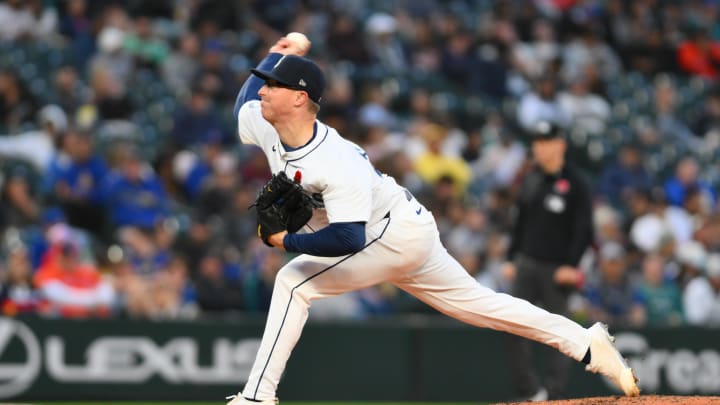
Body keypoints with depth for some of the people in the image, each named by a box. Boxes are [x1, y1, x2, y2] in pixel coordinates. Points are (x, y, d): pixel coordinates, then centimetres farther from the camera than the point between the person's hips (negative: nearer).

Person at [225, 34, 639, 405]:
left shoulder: (335, 163, -34)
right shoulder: (261, 124, -8)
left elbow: (348, 239, -40)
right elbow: (245, 101, 17)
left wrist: (288, 241, -33)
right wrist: (276, 56, 7)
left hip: (396, 233, -10)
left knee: (294, 282, -18)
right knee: (477, 302, 15)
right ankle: (585, 343, 19)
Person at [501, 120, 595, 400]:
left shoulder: (575, 183, -7)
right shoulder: (531, 181, 11)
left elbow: (584, 229, -9)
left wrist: (571, 265, -16)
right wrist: (511, 259, 12)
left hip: (557, 269, -6)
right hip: (527, 263, 6)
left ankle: (554, 393, 4)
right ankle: (529, 389, 2)